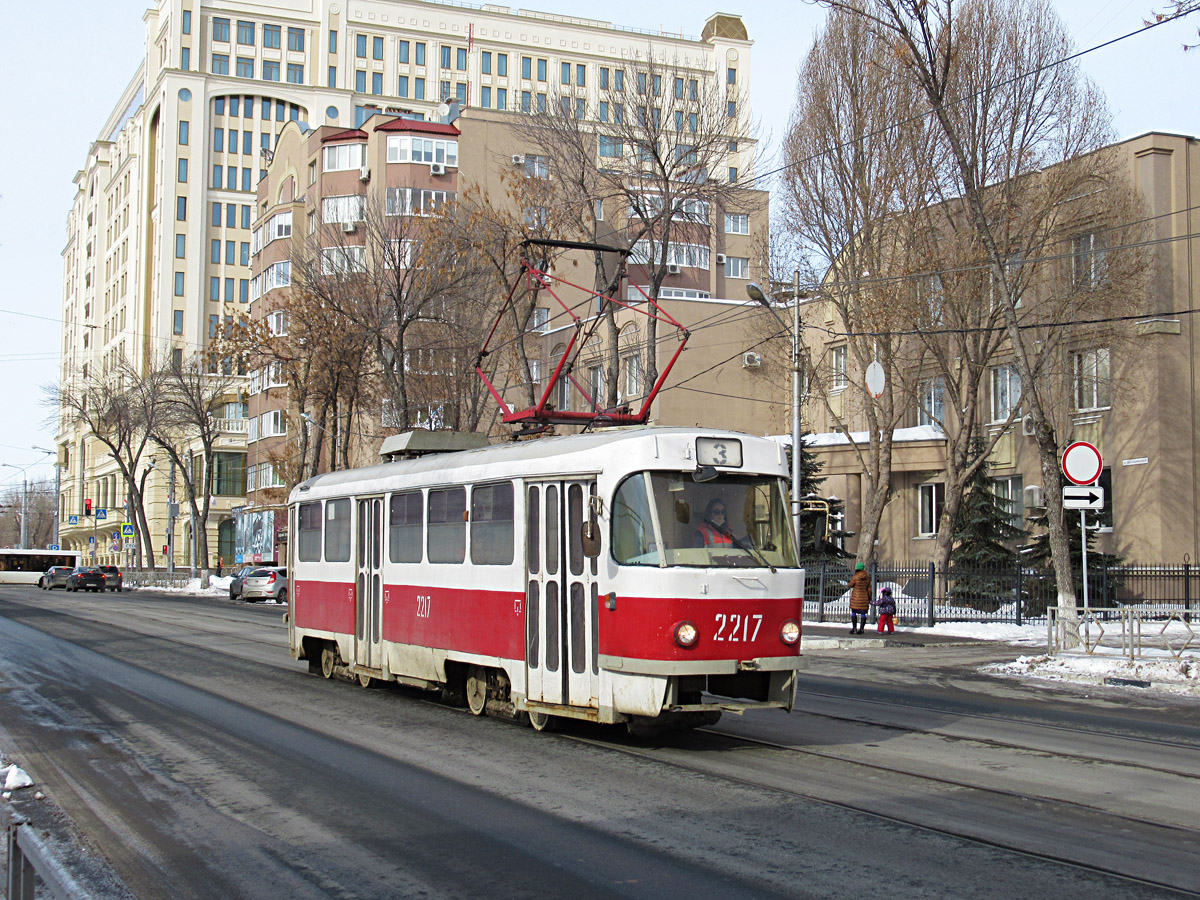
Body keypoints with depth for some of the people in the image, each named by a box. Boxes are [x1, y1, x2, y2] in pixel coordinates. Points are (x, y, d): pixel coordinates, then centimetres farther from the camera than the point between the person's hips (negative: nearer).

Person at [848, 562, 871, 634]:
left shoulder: (855, 577, -15)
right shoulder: (867, 577, -2)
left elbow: (850, 585, 0)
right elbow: (869, 589, 2)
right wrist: (869, 598, 11)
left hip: (856, 598, -3)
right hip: (864, 597, 3)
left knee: (854, 612, 8)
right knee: (863, 613, 5)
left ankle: (854, 628, 7)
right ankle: (861, 629, 1)